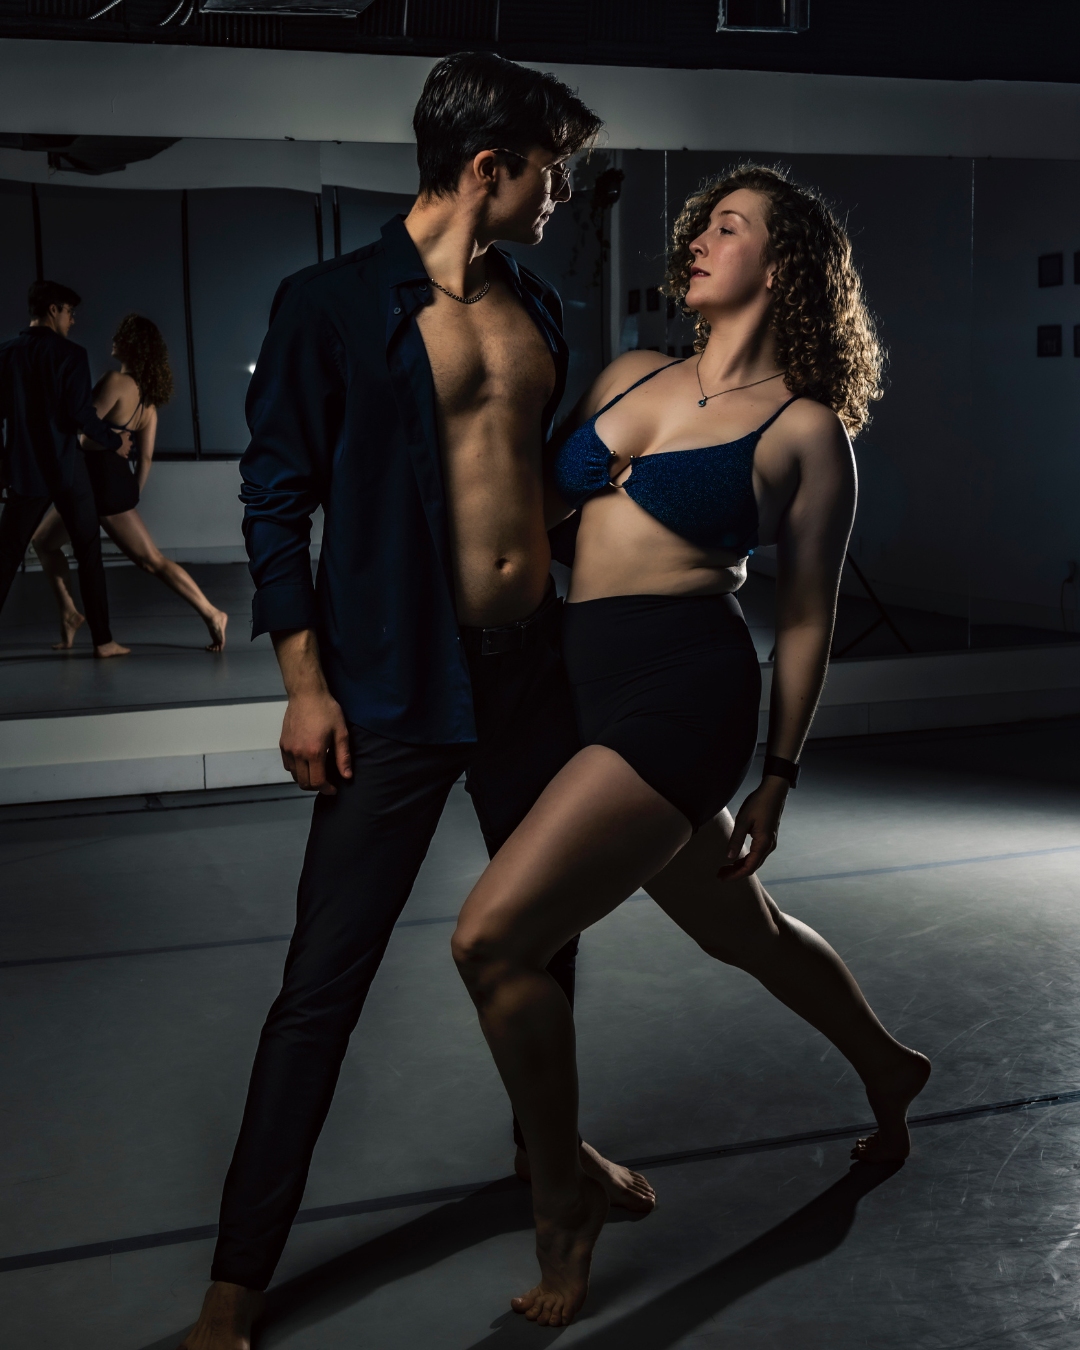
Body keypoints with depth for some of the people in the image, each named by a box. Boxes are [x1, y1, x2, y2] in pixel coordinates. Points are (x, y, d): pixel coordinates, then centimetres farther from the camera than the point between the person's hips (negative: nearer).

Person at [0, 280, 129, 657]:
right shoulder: (70, 354, -8)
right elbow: (80, 410, -14)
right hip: (67, 470, -3)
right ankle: (102, 640, 6)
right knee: (88, 552, 6)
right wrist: (113, 440, 1)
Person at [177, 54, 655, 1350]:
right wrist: (306, 684, -12)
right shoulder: (331, 304, -7)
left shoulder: (536, 305, 11)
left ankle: (548, 1145, 45)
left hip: (534, 670, 6)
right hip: (396, 687, -6)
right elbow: (276, 499, -7)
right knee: (323, 979, -4)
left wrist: (580, 635, 18)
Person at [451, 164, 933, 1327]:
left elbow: (805, 616, 2)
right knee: (741, 932, 24)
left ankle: (563, 1204, 4)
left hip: (684, 692, -7)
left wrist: (778, 775, 3)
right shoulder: (627, 375, 14)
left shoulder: (806, 429, -1)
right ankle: (885, 1070, 51)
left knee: (493, 938, -16)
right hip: (594, 687, 7)